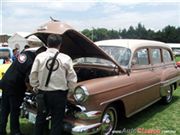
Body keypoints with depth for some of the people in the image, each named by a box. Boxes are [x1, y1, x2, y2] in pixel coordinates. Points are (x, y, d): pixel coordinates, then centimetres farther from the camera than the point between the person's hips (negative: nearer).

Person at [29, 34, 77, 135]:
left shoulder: (40, 57, -7)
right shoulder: (66, 58, -9)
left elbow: (33, 76, -4)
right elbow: (72, 78, -5)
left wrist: (36, 86, 13)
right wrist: (69, 89, 13)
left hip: (43, 93, 2)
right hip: (59, 94, -2)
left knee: (40, 118, 20)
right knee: (57, 121, 10)